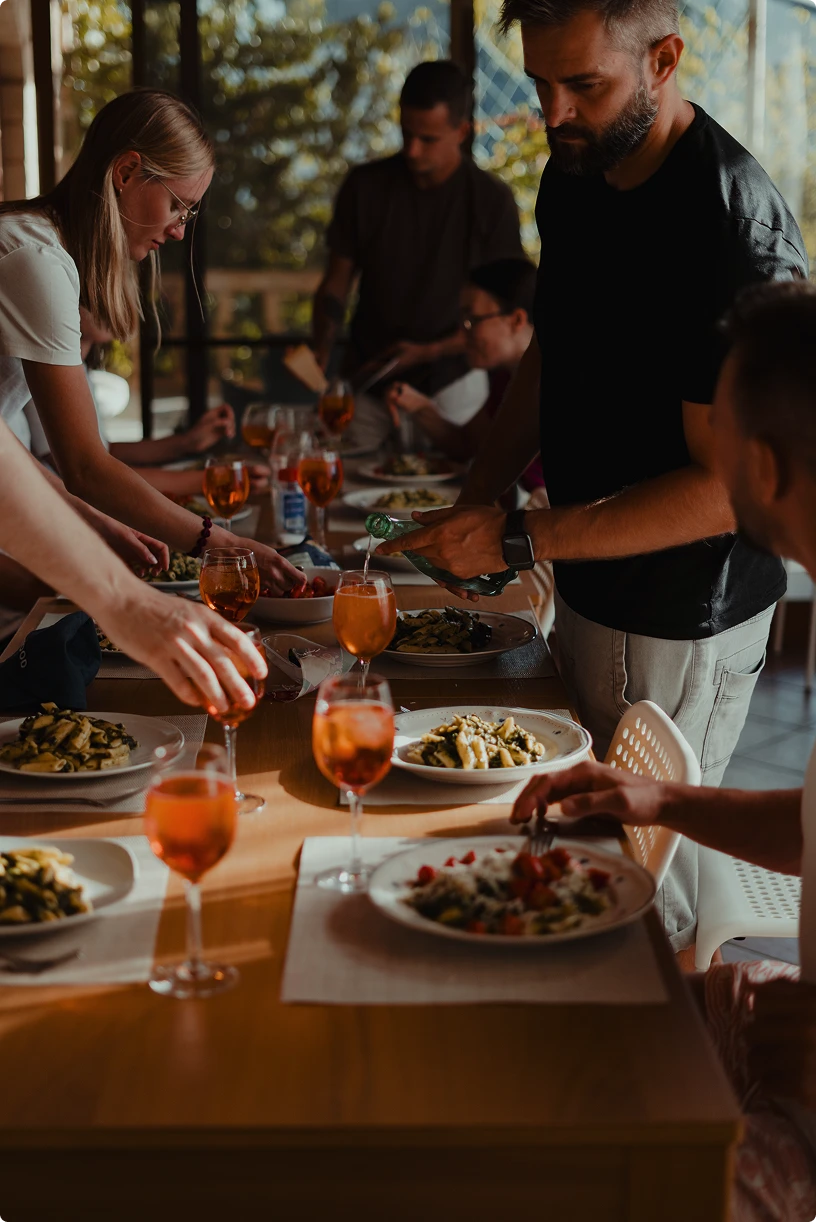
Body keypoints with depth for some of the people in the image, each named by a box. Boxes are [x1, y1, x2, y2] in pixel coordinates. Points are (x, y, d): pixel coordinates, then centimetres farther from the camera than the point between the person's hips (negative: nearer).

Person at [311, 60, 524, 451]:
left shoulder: (492, 201, -7)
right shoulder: (365, 187, -2)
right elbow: (335, 285, 3)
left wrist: (430, 351, -16)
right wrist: (321, 349, -15)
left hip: (450, 379, -1)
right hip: (367, 377, 1)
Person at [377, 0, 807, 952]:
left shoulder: (735, 229, -25)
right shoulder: (575, 174, 3)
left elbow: (726, 488, -25)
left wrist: (519, 541, -23)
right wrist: (472, 503, 5)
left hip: (681, 619, -8)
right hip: (587, 587, 8)